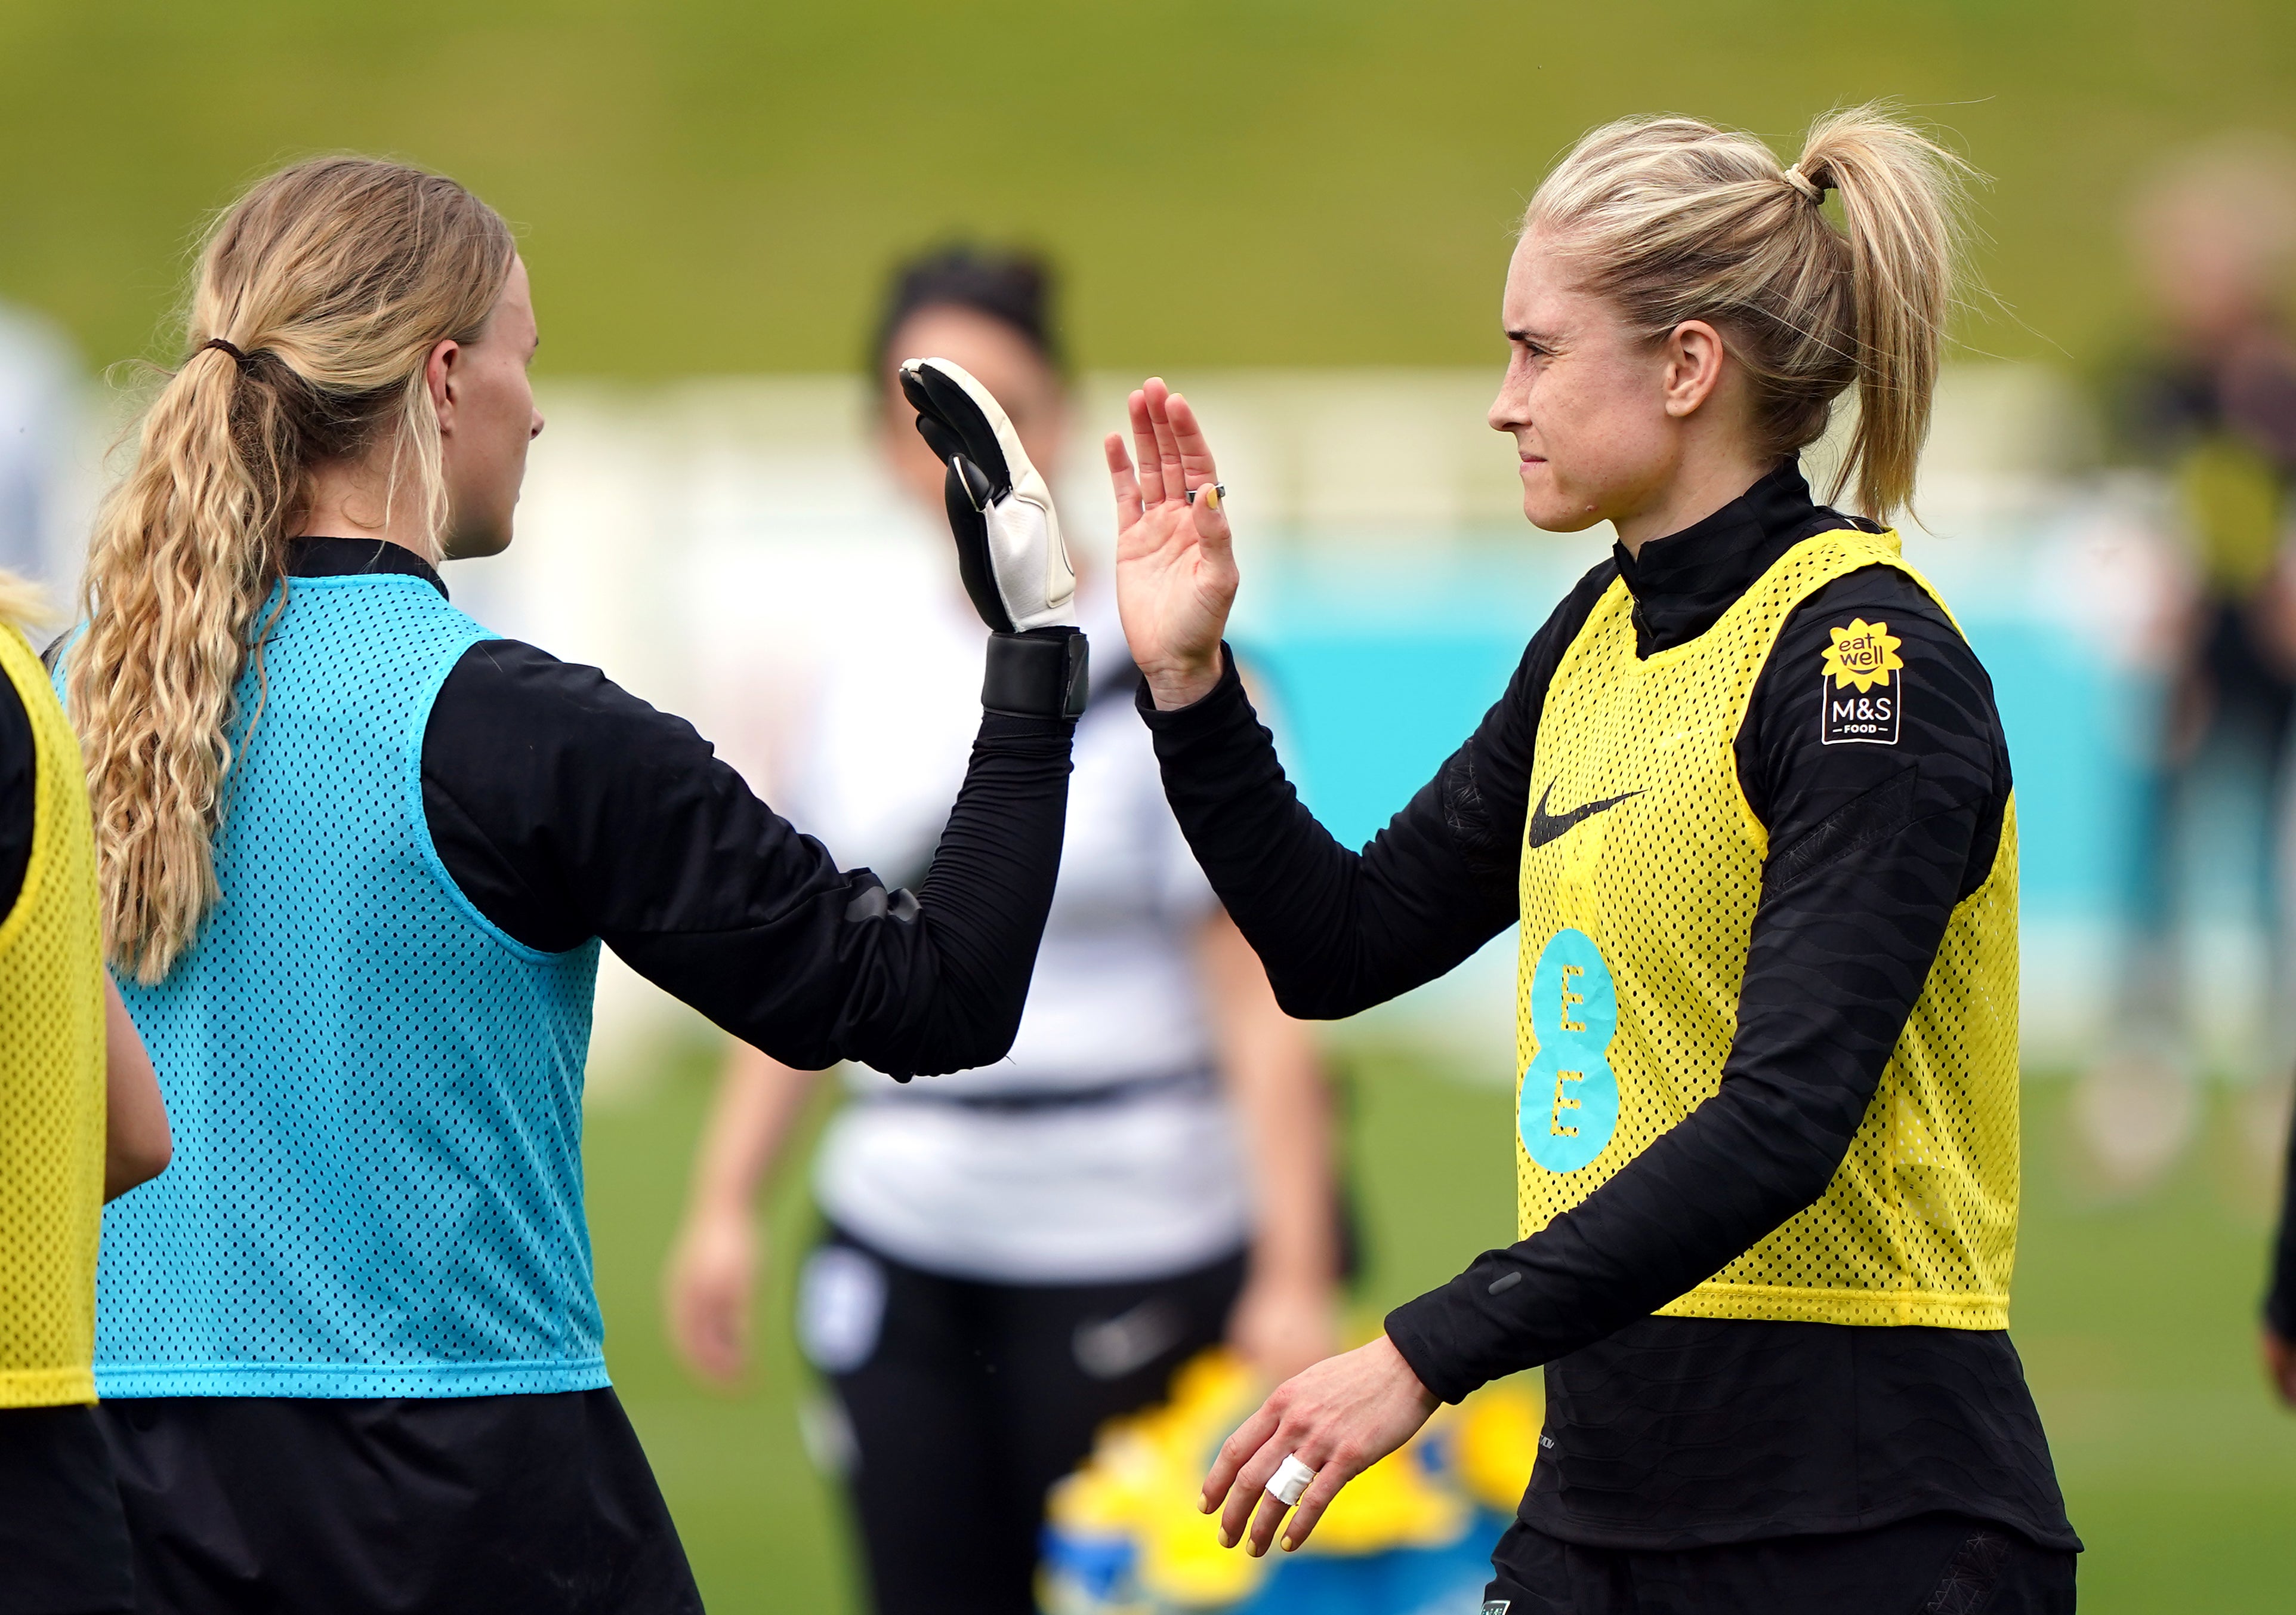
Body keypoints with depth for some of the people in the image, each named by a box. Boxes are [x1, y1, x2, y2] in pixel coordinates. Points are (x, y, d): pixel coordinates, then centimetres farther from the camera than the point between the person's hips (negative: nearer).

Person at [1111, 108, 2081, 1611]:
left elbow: (1783, 1117, -22)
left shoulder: (1867, 658, -14)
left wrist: (1430, 1353, -25)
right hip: (1606, 1482, 8)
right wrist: (1190, 677, 8)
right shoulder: (1600, 640, 13)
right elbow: (1343, 943, 20)